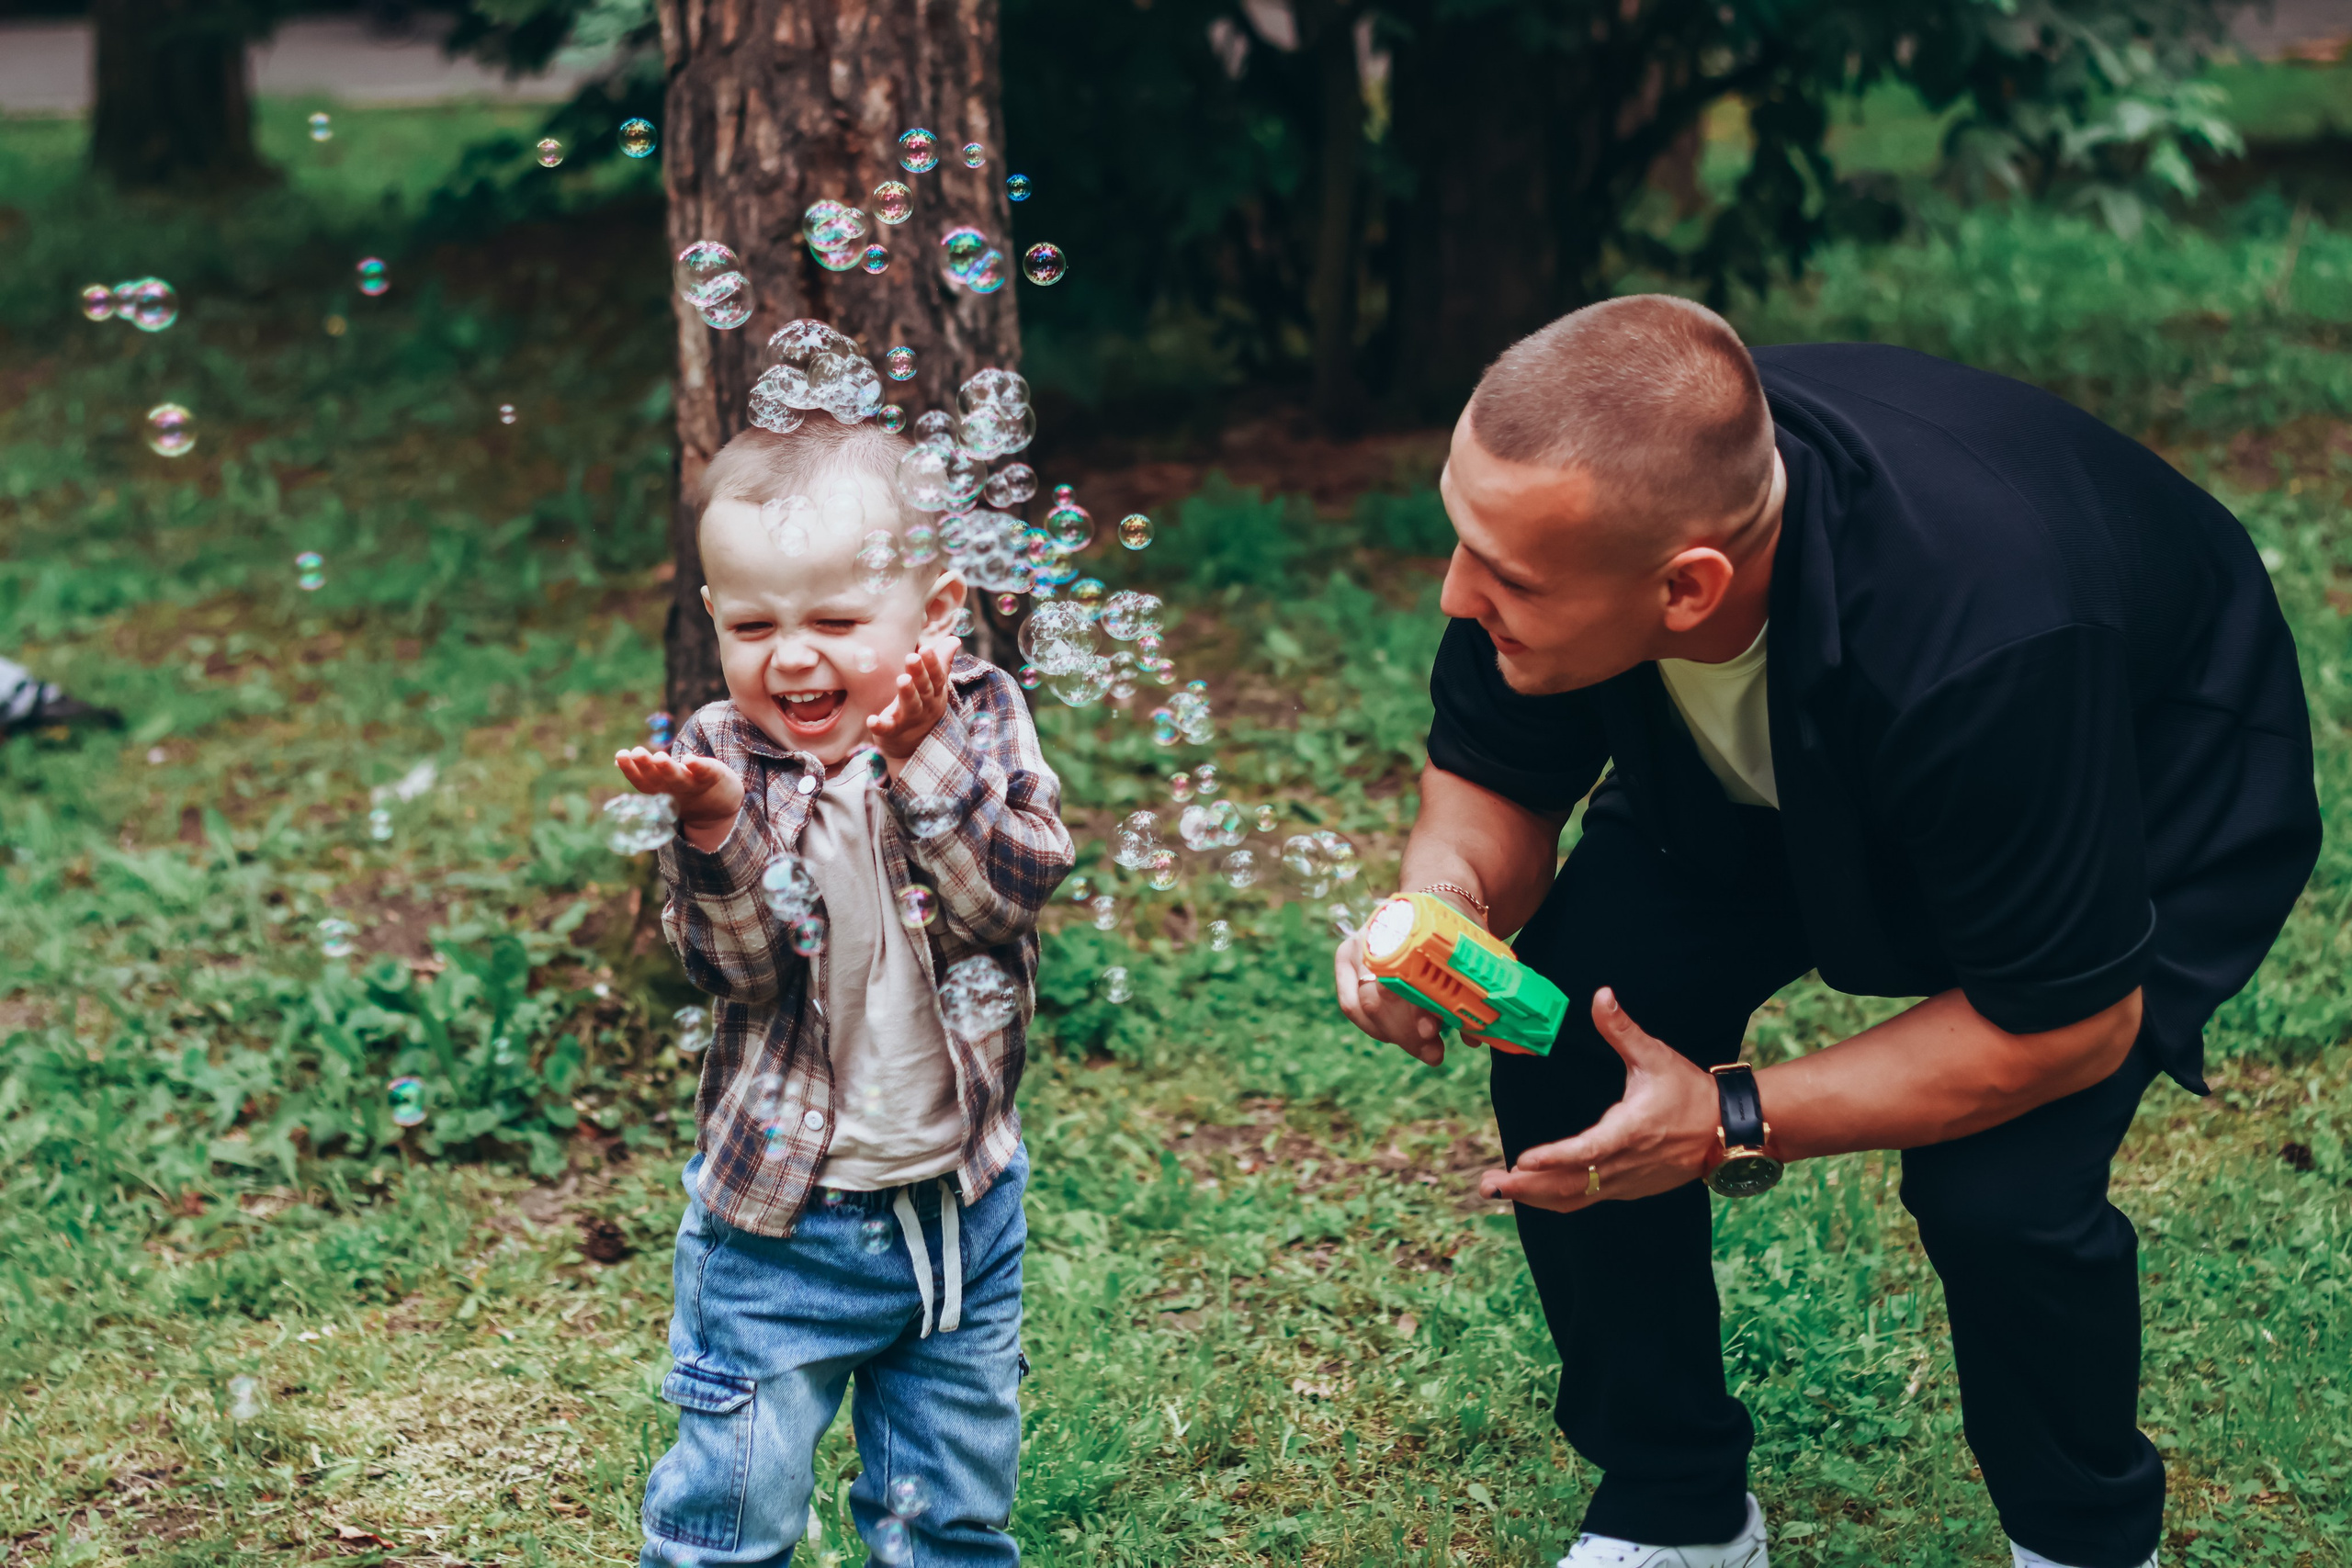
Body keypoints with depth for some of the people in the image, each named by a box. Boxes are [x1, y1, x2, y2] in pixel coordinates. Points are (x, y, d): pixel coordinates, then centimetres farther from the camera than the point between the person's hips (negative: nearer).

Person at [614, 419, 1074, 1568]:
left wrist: (922, 762, -29)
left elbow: (1008, 890, -19)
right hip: (779, 1216, -2)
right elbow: (733, 962, -18)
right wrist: (713, 829, -35)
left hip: (963, 1201, 2)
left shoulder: (980, 721, -5)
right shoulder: (720, 759, -8)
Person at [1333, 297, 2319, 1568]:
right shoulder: (1568, 506, -30)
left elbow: (2067, 1022, -30)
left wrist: (1737, 1126, -32)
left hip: (2148, 786, -5)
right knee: (1558, 1037, -13)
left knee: (1993, 1183, -26)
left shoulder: (1984, 640, -45)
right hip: (1799, 770, 5)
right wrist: (1444, 902, -33)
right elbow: (1492, 780, -9)